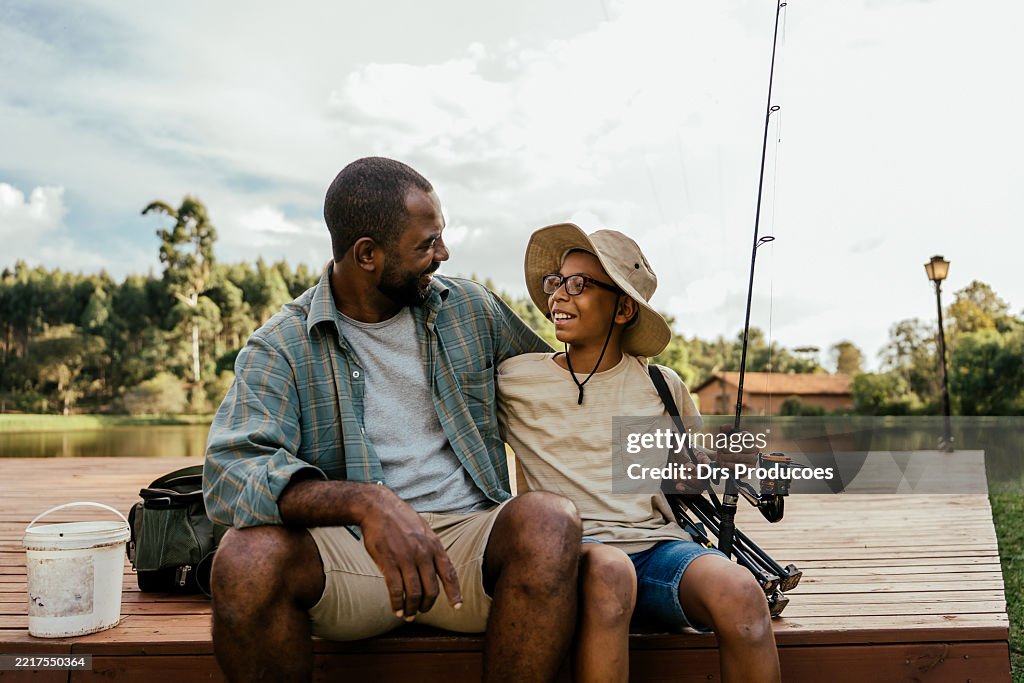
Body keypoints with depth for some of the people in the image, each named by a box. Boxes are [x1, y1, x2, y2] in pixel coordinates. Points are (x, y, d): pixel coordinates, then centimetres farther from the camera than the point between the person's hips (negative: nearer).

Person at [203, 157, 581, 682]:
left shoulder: (471, 309, 10)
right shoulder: (281, 348, -3)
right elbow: (230, 471, -18)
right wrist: (367, 503, -35)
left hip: (469, 535, 3)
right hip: (348, 549, -2)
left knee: (548, 519, -30)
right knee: (247, 557, -32)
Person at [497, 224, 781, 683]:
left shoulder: (660, 385, 13)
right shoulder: (513, 380, 7)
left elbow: (699, 457, 26)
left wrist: (741, 452, 7)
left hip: (659, 545, 3)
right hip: (573, 553, -2)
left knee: (740, 591, -29)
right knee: (608, 569, -38)